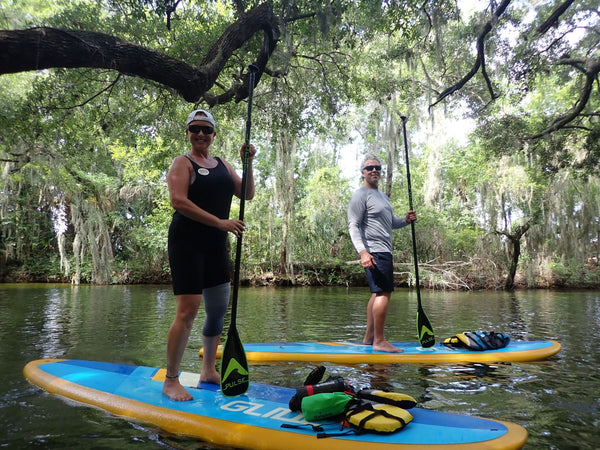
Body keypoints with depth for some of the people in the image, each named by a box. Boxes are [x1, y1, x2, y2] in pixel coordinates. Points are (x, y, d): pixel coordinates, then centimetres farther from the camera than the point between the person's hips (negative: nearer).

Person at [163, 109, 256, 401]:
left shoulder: (222, 165, 18)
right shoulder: (183, 163, -2)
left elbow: (247, 194, 15)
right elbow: (178, 201, -16)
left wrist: (248, 164, 1)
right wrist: (220, 222, -22)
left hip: (216, 245, 7)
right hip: (187, 242, -7)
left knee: (219, 309, 10)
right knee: (188, 310, -12)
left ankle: (208, 371, 26)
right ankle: (170, 381, 2)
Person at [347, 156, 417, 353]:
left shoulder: (382, 196, 23)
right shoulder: (361, 195, -6)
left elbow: (391, 223, 28)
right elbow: (353, 226, -15)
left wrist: (406, 220, 7)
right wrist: (363, 252, -26)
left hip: (384, 251, 10)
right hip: (374, 252, -10)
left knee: (378, 293, 11)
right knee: (384, 293, -12)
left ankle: (369, 338, 19)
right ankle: (379, 341, -5)